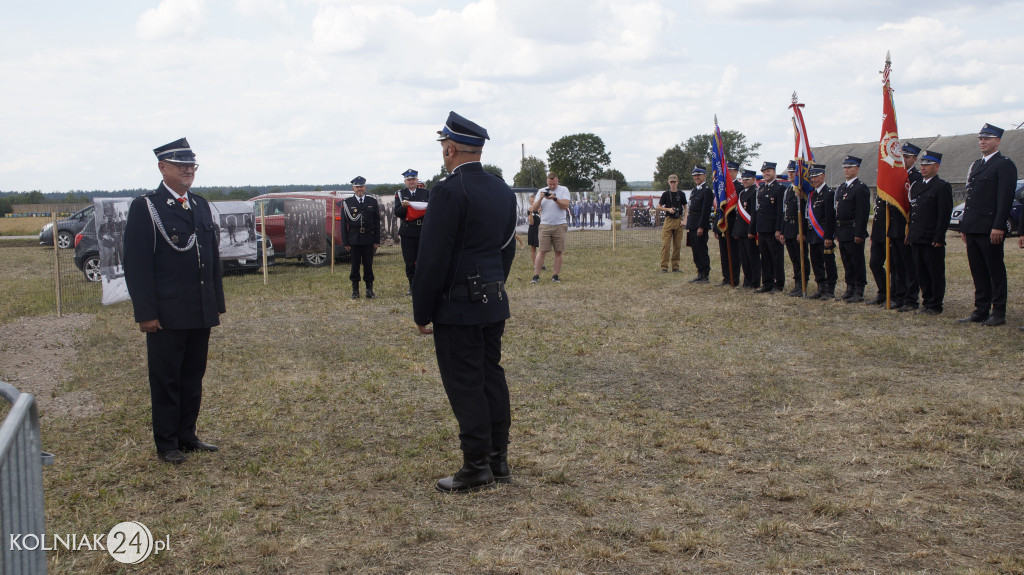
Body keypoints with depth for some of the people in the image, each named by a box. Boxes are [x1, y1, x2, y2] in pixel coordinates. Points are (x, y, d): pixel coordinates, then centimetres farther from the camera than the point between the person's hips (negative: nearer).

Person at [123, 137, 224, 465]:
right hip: (167, 315, -6)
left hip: (201, 314, 6)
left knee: (193, 377, 13)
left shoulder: (201, 206, 13)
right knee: (166, 381, 4)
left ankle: (187, 436, 24)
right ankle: (167, 445, 14)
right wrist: (145, 313, -15)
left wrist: (217, 304, 13)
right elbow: (136, 265, -10)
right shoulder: (145, 207, -6)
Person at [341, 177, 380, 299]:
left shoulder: (372, 202, 8)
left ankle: (369, 289, 11)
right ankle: (355, 290, 12)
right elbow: (344, 223, 3)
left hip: (368, 239, 1)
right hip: (354, 239, -1)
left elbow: (377, 222, 8)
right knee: (355, 265, 3)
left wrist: (377, 240, 2)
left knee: (368, 265, 2)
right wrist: (345, 242, -2)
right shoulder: (347, 203, 3)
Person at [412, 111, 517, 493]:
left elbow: (433, 258, -17)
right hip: (494, 303, 8)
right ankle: (498, 460, 20)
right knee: (492, 377, 13)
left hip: (458, 306, -8)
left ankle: (477, 468, 5)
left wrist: (422, 313, -10)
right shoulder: (503, 190, 8)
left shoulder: (449, 192, -17)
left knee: (465, 386, -1)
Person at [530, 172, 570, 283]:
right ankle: (536, 276, -2)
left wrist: (555, 198, -18)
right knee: (542, 251, -3)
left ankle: (555, 276, 7)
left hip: (560, 225, 0)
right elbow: (534, 209, 5)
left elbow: (566, 206, -8)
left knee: (558, 252, 1)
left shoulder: (563, 190, 5)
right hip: (545, 226, 1)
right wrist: (540, 198, -10)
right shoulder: (541, 191, 11)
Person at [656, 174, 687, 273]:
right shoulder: (665, 194, 4)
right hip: (668, 220, -2)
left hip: (678, 221, 2)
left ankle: (675, 266, 12)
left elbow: (685, 208, 13)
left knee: (677, 245, 4)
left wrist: (684, 220, 0)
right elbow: (658, 207, 6)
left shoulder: (681, 194, 9)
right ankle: (664, 267, -5)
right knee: (666, 244, -8)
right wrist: (668, 209, -11)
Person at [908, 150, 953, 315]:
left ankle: (935, 305, 7)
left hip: (933, 240, -7)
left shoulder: (942, 186, -6)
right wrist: (910, 234, 13)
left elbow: (944, 215, -11)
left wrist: (938, 238, -16)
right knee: (922, 273, 11)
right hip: (916, 239, 7)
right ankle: (927, 302, 21)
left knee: (936, 274, 1)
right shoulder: (916, 186, 16)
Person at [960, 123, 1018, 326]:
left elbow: (1005, 198, -14)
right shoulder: (976, 165, 19)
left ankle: (999, 313, 4)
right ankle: (980, 311, 16)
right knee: (978, 272, 10)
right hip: (973, 229, 8)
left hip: (990, 230, -8)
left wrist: (998, 227, -20)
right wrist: (964, 226, 17)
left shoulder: (1004, 165, -6)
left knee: (995, 271, -1)